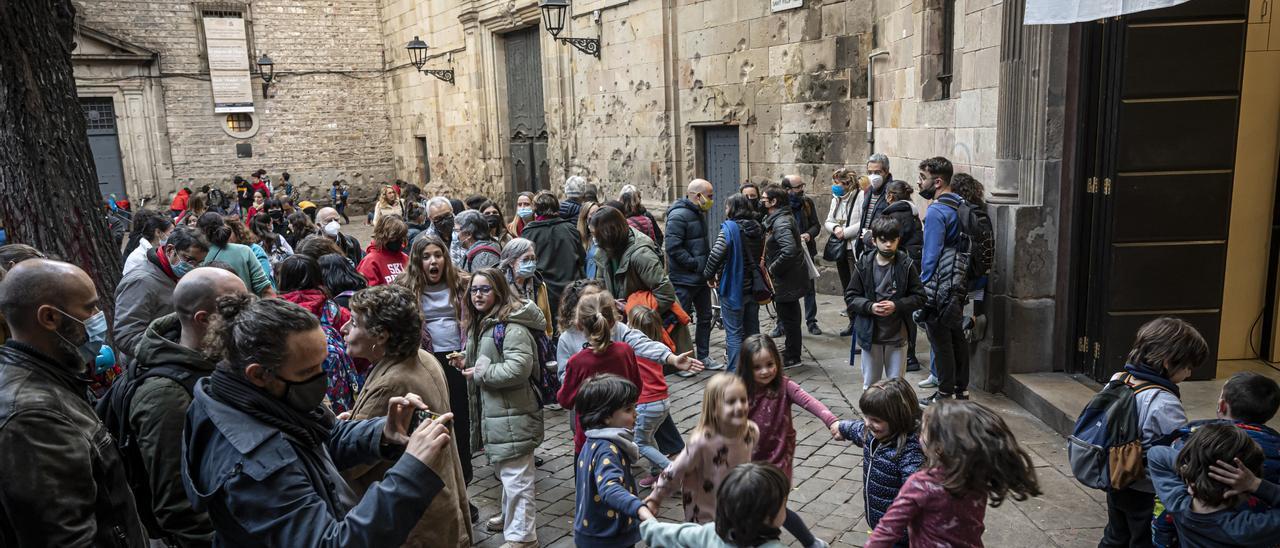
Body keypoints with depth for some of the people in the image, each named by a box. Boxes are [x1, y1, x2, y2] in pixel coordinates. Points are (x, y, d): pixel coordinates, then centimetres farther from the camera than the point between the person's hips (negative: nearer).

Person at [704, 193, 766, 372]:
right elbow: (761, 256, 13)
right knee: (752, 330, 16)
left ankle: (735, 372, 0)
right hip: (753, 288, 7)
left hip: (733, 288, -7)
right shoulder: (757, 228, 7)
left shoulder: (729, 228, -15)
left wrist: (709, 275, -8)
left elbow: (716, 255, -23)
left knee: (734, 333, 0)